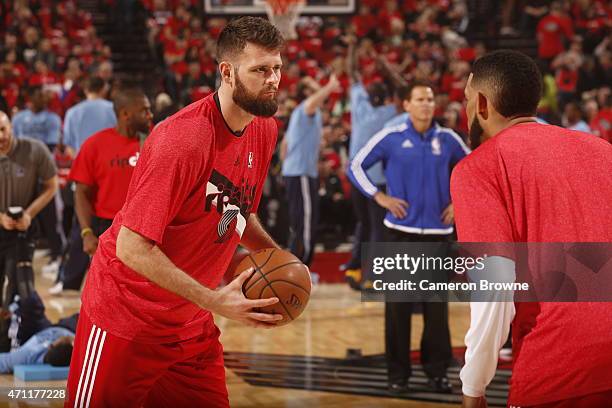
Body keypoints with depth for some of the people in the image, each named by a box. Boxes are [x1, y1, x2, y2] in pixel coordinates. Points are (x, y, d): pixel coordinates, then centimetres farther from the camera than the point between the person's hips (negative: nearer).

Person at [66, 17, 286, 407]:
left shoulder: (265, 129, 0)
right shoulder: (182, 140, -25)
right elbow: (132, 248, -26)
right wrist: (213, 300, -27)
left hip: (192, 323, 7)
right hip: (127, 318, -7)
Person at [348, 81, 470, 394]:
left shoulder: (447, 139, 4)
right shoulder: (390, 138, -3)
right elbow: (356, 166, 2)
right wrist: (380, 197, -7)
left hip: (437, 231, 2)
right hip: (401, 231, -2)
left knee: (437, 306, 5)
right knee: (399, 305, 2)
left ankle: (437, 371, 13)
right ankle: (398, 373, 9)